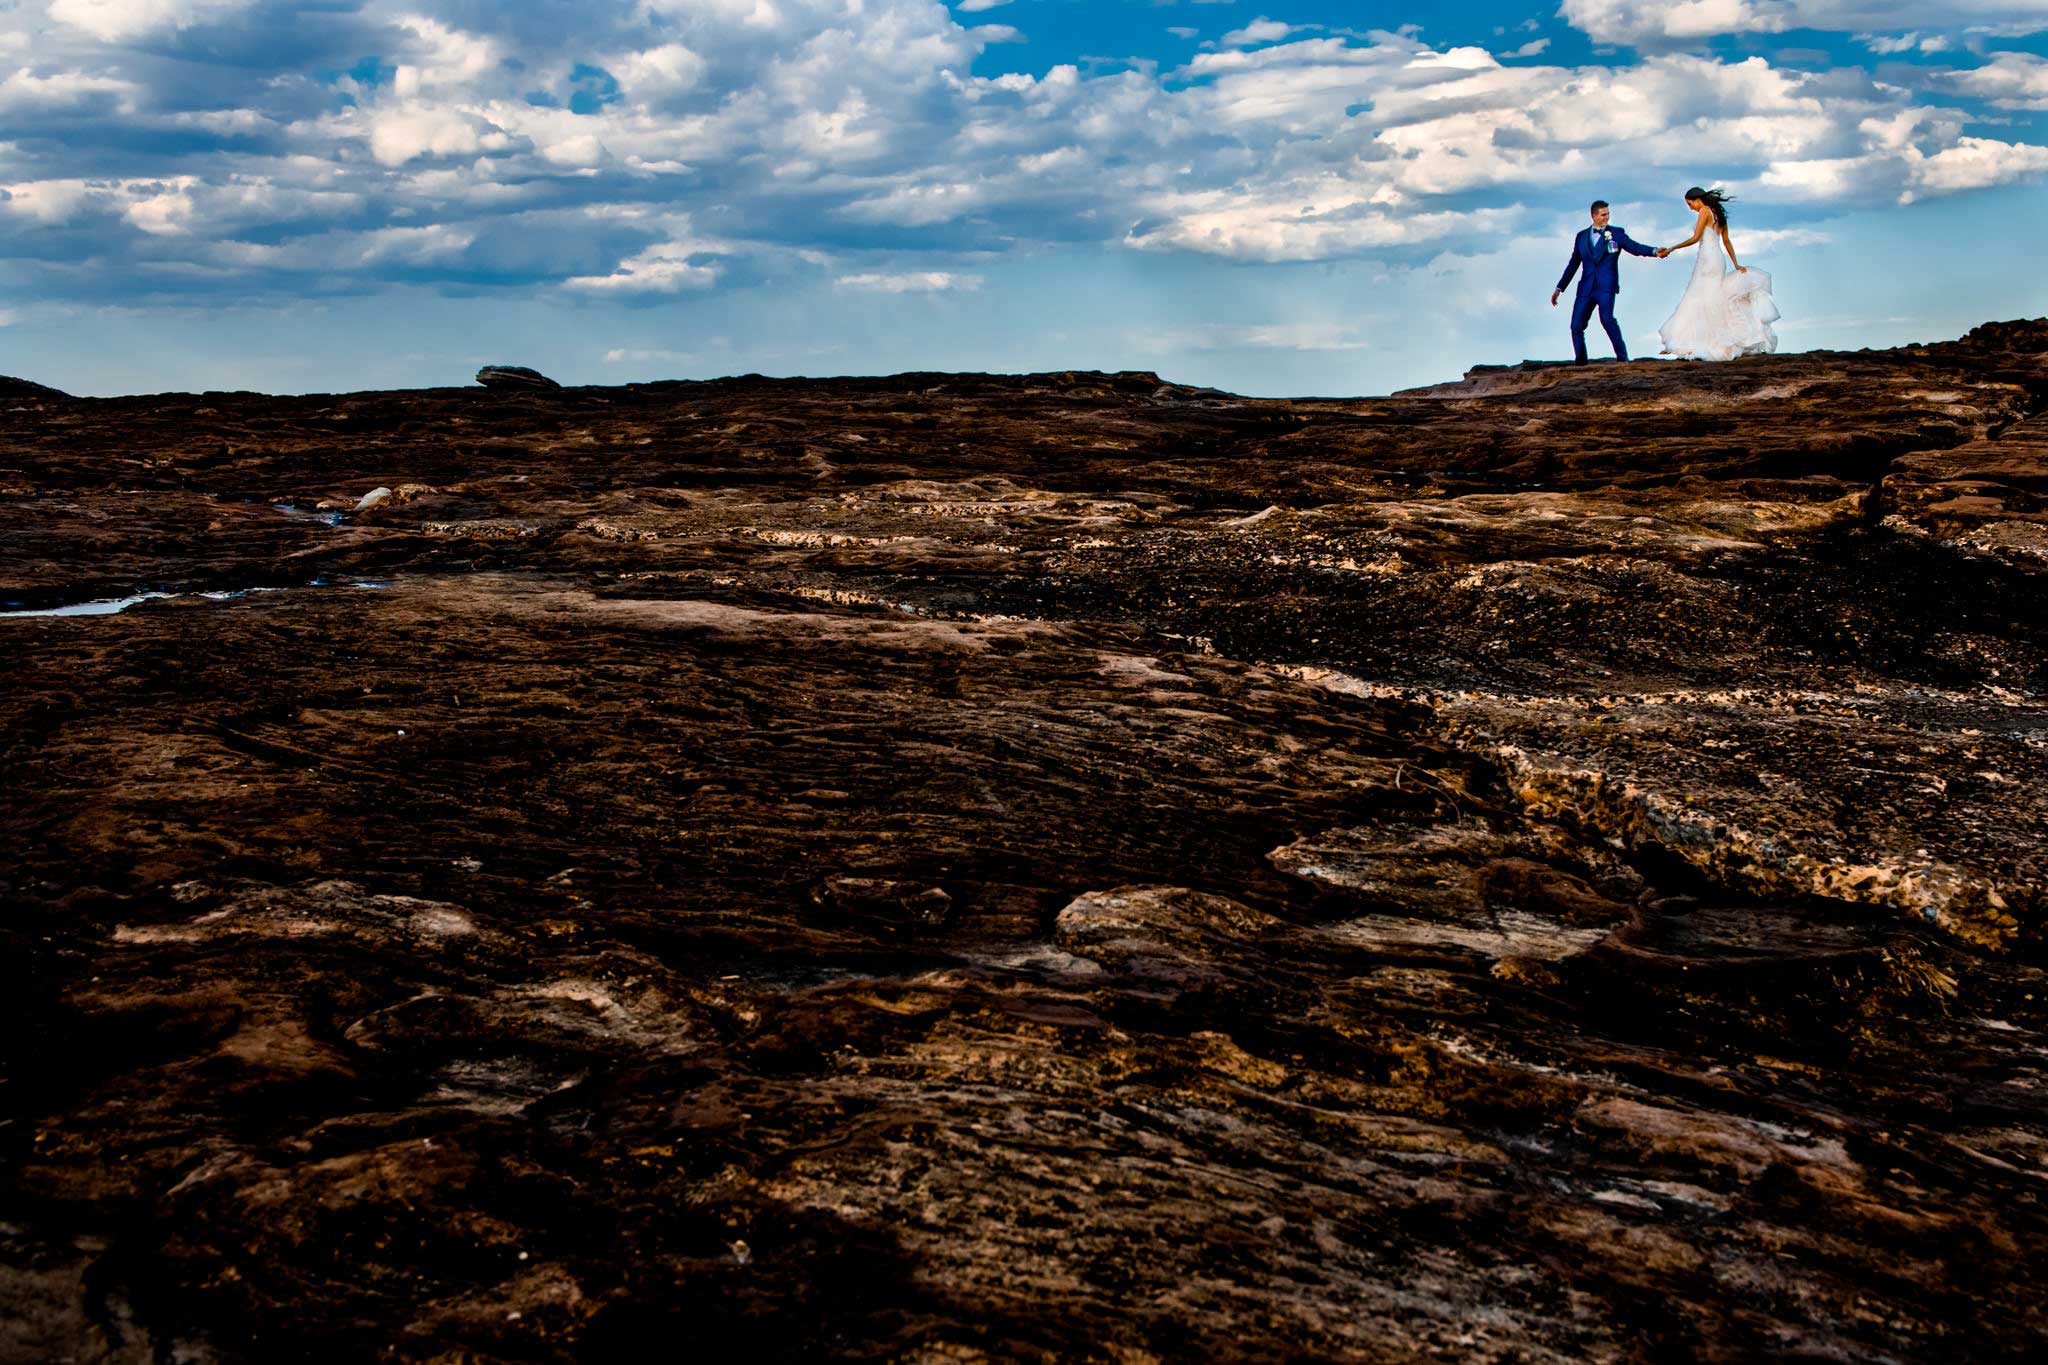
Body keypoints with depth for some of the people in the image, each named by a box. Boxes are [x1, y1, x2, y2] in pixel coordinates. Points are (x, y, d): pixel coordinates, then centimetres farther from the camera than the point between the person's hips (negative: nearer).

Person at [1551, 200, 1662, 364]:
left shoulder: (1616, 233, 7)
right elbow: (1573, 265, 21)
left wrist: (1654, 251, -26)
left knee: (1606, 318, -26)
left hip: (1606, 286, -4)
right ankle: (1580, 363, 13)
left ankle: (1622, 356, -18)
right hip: (1586, 287, 4)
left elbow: (1635, 247, -6)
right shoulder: (1581, 237, 15)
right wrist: (1559, 288, 19)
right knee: (1576, 326, -2)